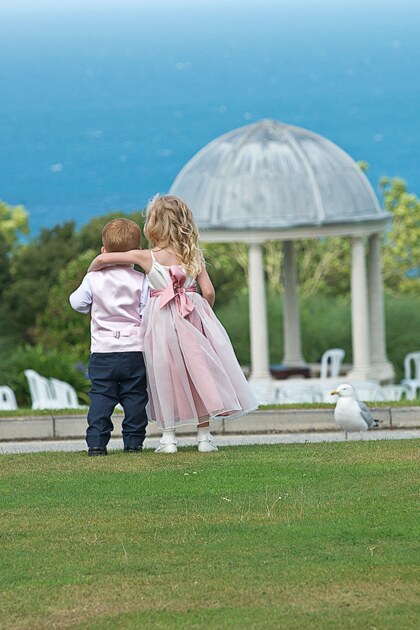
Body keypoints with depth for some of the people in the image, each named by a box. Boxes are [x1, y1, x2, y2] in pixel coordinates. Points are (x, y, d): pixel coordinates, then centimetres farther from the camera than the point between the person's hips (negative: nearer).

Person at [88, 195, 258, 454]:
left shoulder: (146, 257, -7)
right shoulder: (193, 256, -2)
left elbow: (102, 258, -6)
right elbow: (208, 291, -5)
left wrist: (90, 274, 14)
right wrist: (204, 313, 14)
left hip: (162, 320, -2)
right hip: (193, 314, 2)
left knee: (165, 377, 8)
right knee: (198, 373, 9)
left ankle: (169, 437, 9)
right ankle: (205, 435, 11)